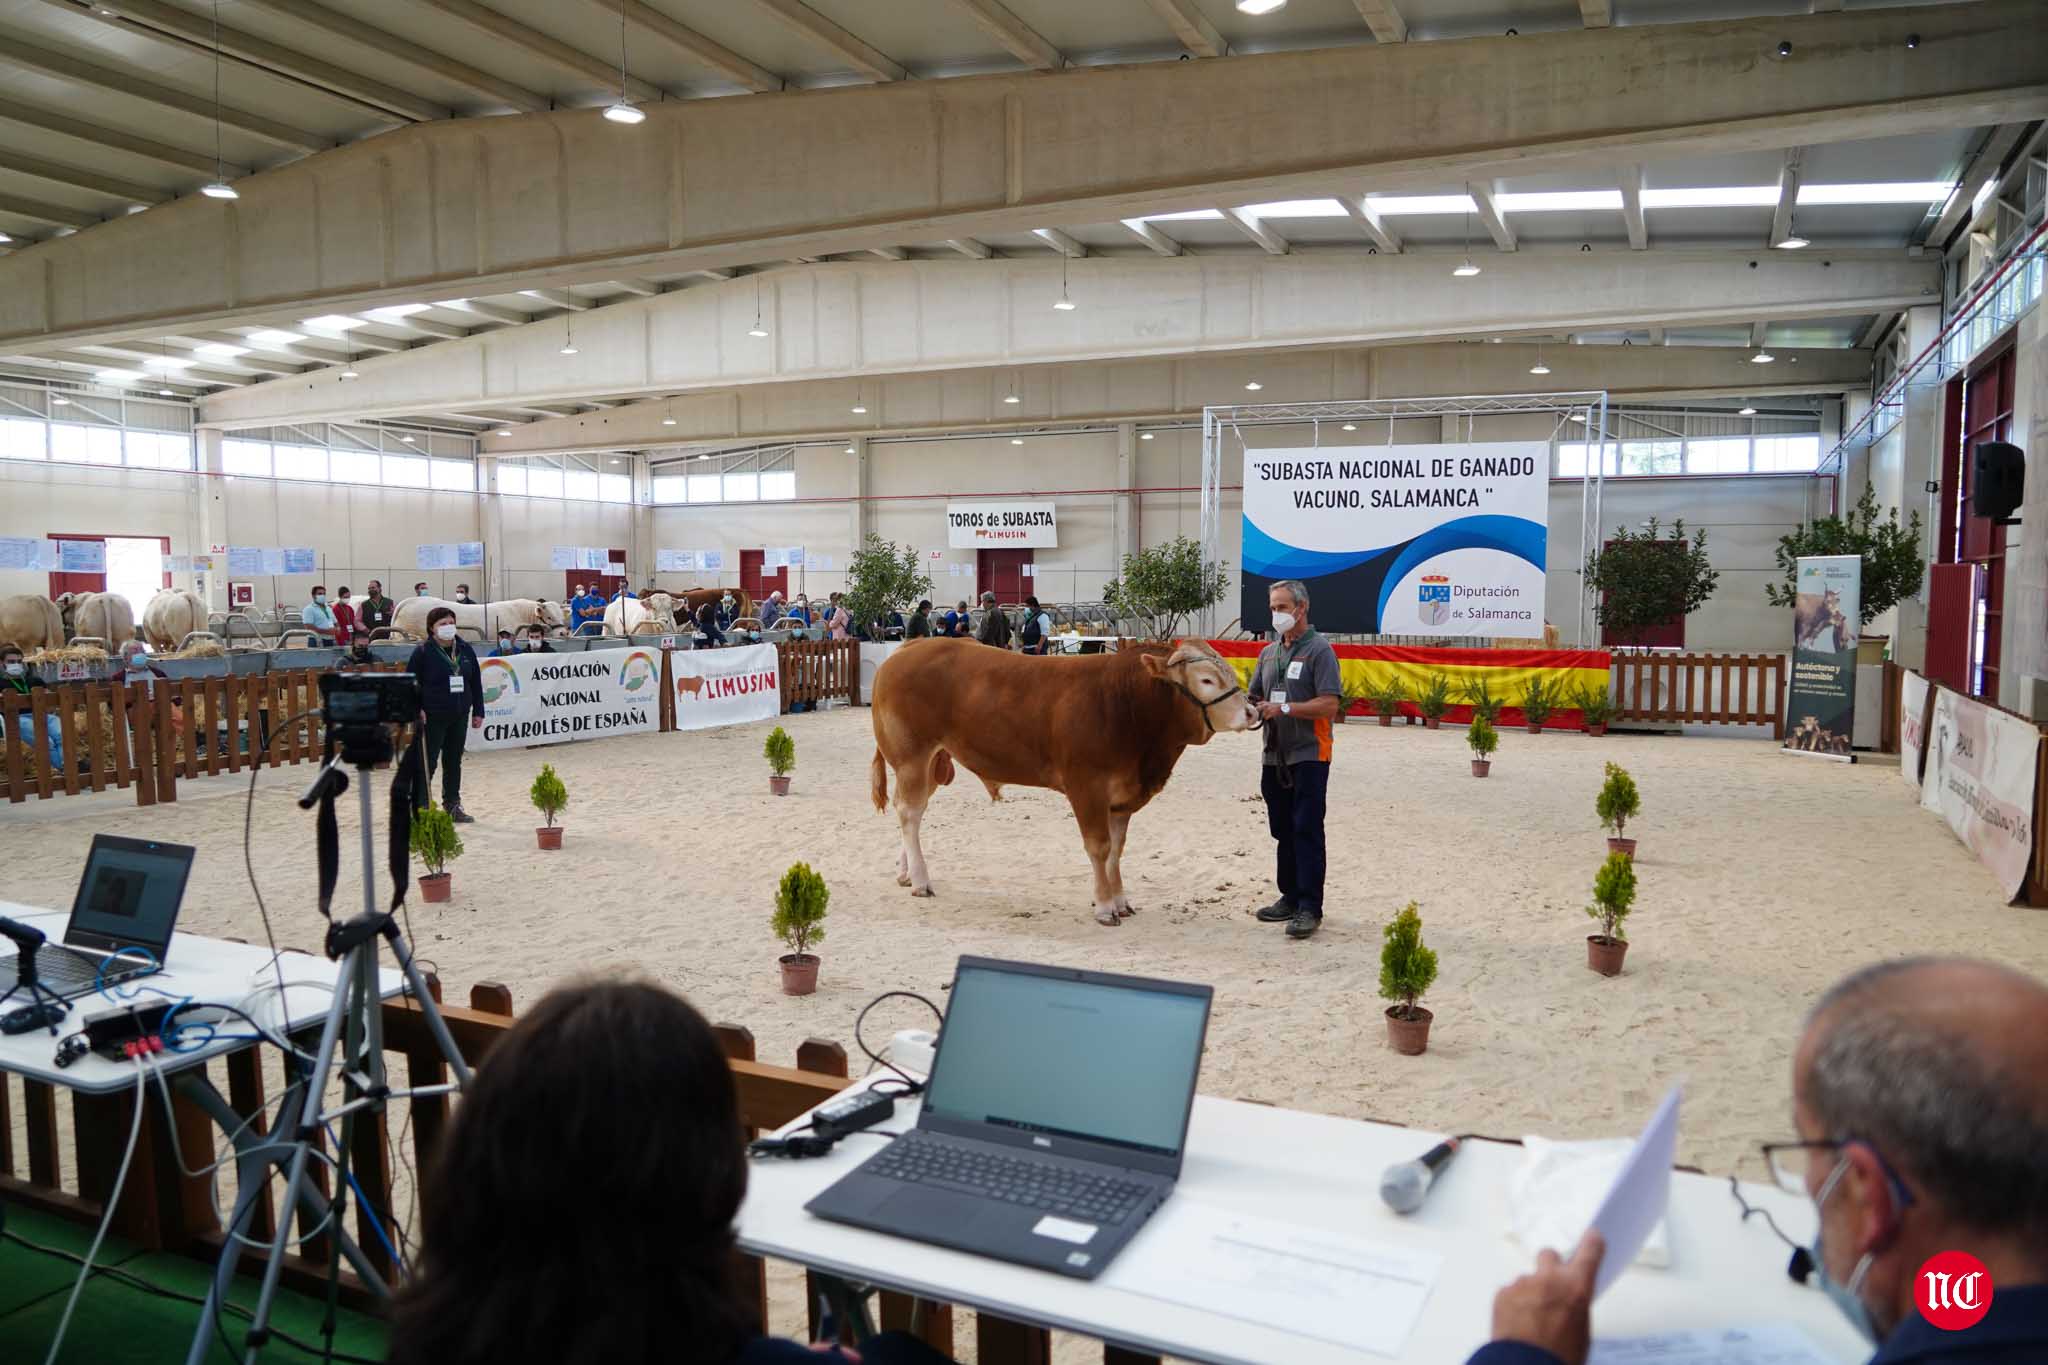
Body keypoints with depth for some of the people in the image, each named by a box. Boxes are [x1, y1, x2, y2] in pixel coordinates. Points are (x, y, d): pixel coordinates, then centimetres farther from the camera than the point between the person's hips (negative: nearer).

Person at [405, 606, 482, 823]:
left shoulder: (465, 650, 7)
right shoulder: (423, 652, -7)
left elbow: (476, 682, 11)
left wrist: (478, 711, 8)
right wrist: (416, 709, -16)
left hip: (459, 716, 5)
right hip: (432, 717, -5)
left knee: (454, 761, 12)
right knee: (428, 762, -2)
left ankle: (453, 805, 21)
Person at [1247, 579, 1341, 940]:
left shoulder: (1319, 650, -8)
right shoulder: (1269, 653, 14)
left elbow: (1329, 704, -16)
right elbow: (1254, 697, 20)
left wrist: (1285, 708, -21)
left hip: (1308, 756, -7)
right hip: (1274, 757, 7)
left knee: (1307, 832, -6)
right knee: (1283, 831, 13)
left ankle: (1310, 909, -3)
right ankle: (1291, 898, 24)